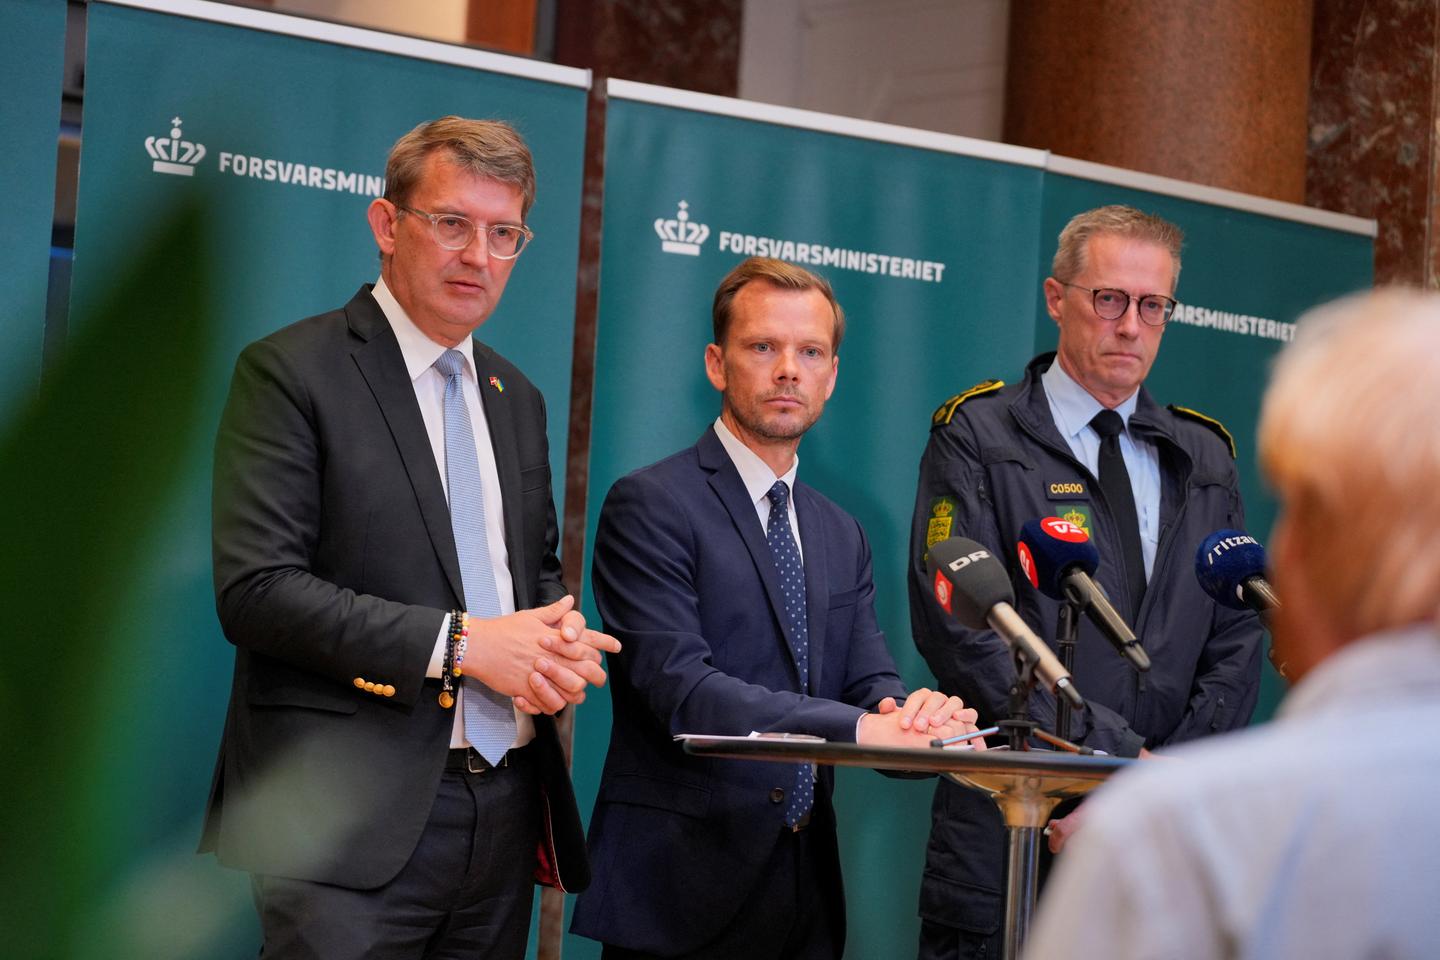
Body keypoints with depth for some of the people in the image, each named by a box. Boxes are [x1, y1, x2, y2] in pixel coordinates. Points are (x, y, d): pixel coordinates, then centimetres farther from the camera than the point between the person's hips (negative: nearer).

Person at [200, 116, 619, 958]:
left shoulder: (516, 396, 18)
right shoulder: (291, 373, -5)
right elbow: (255, 589, -14)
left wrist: (559, 636, 1)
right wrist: (459, 643, -17)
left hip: (507, 812, 7)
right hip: (352, 822, -7)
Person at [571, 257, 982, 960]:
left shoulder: (842, 536, 16)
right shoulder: (651, 505, -8)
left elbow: (870, 685, 8)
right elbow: (679, 687, -19)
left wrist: (915, 715, -17)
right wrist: (861, 727, -28)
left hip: (806, 894, 6)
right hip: (683, 897, -6)